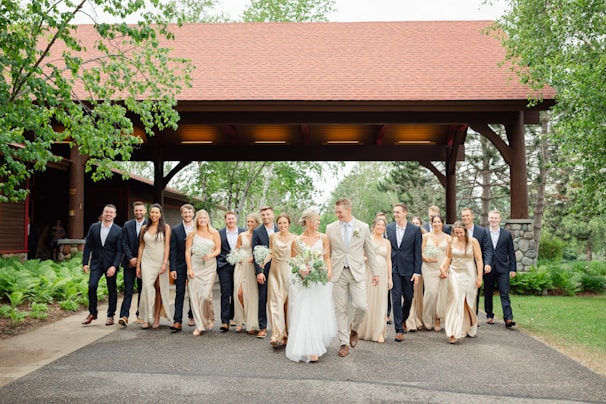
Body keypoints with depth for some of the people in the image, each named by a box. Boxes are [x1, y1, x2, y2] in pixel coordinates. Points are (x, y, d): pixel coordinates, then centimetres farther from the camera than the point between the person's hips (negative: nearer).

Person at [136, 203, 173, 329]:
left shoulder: (165, 227, 1)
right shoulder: (144, 228, 9)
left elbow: (167, 246, -3)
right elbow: (141, 246, 11)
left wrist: (165, 263, -12)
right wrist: (138, 265, 9)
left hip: (160, 261, -1)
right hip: (147, 261, 1)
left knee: (159, 288, 2)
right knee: (147, 287, -10)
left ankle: (157, 318, 9)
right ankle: (146, 318, -6)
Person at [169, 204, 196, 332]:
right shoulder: (175, 230, 0)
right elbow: (173, 250, -2)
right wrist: (173, 268, -8)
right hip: (180, 266, 0)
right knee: (179, 293, -1)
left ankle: (192, 316, 27)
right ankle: (178, 322, -2)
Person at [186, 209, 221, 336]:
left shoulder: (214, 233, 3)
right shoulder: (192, 234, 5)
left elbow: (218, 249, 5)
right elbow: (187, 252, 3)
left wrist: (210, 255, -15)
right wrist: (189, 268, -4)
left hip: (209, 267, -1)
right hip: (195, 267, 1)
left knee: (206, 295, -10)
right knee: (194, 296, -2)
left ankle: (210, 318, 19)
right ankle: (199, 325, 9)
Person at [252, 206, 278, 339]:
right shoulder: (257, 232, 1)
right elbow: (255, 253, -3)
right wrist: (259, 272, -10)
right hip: (263, 270, -1)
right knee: (262, 299, 3)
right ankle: (262, 327, 13)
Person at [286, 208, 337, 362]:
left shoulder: (323, 238, 4)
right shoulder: (297, 240, 2)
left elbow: (327, 258, 7)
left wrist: (329, 270, -10)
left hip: (320, 281, 1)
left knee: (320, 314, 4)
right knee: (304, 315, -4)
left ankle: (318, 345, 24)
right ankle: (309, 350, 0)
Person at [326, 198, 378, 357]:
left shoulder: (363, 227, 1)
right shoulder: (330, 228, 3)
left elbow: (370, 251, 7)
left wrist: (375, 272, 7)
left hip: (357, 272, -1)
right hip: (338, 273, 1)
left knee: (361, 306, -9)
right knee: (341, 309, 3)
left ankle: (354, 329, 21)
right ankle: (344, 342, 15)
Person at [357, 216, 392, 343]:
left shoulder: (387, 242, 11)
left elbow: (389, 260, 11)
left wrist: (390, 278, 6)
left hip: (382, 273, 3)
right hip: (369, 272, -3)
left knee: (380, 302, 3)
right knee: (368, 301, 1)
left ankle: (379, 332, 7)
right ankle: (366, 330, 17)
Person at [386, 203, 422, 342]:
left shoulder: (415, 230, -3)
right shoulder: (389, 228, 3)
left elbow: (418, 252, -4)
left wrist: (417, 272, -8)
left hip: (408, 269, -1)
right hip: (393, 268, 1)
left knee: (409, 298, 10)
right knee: (396, 298, -2)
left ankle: (403, 319, 38)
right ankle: (399, 329, 4)